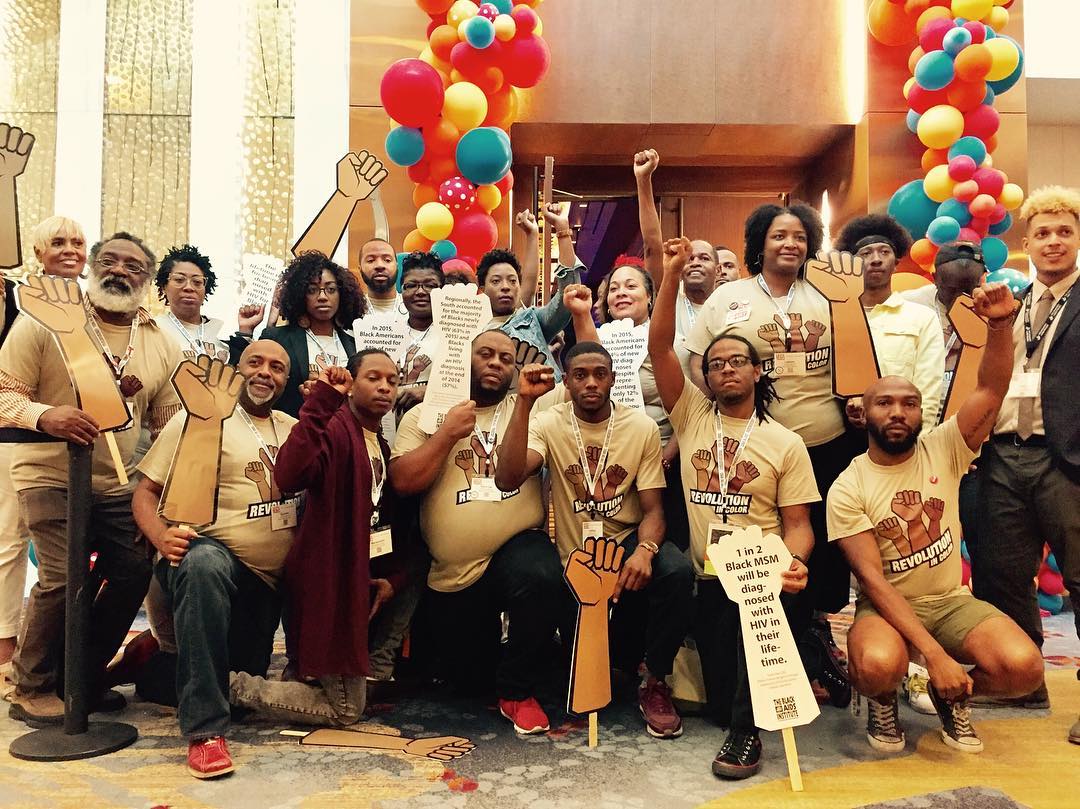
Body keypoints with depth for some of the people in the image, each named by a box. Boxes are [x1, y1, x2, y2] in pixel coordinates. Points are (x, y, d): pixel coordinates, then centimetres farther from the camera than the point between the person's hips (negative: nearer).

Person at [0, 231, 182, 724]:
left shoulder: (163, 345, 6)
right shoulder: (44, 321, -4)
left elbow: (170, 425, 10)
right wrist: (44, 415, -29)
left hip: (120, 485, 4)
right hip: (50, 476, -4)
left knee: (134, 572, -1)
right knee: (63, 579, -14)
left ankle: (85, 677, 24)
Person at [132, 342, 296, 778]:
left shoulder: (293, 428, 13)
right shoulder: (199, 418, -3)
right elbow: (146, 491, -5)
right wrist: (161, 536, -26)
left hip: (269, 581, 6)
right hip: (211, 552, -6)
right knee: (204, 563, -42)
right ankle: (205, 731, -37)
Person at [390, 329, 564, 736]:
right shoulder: (425, 415, 5)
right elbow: (403, 481, -7)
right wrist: (448, 433, -14)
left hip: (516, 546, -1)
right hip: (451, 574, 2)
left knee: (540, 578, -38)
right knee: (470, 678, 12)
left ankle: (518, 690, -12)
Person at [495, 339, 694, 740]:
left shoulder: (642, 428, -5)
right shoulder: (549, 424, -7)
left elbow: (652, 508, -7)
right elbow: (507, 480, -25)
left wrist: (644, 551, -30)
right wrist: (524, 402, -30)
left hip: (628, 542, 0)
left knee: (676, 572, -32)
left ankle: (654, 683, -8)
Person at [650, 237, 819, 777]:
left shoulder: (785, 443, 4)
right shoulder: (691, 417, 6)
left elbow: (797, 523, 1)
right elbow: (659, 346, -5)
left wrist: (794, 560, -22)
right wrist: (672, 272, -14)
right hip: (710, 582, 2)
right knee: (721, 703, -3)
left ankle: (748, 728, -14)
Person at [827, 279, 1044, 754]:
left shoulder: (943, 449, -2)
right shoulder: (847, 488, -11)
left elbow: (992, 390, -16)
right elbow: (872, 579, -17)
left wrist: (1001, 324, -34)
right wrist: (934, 653, -26)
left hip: (952, 600, 3)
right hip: (885, 605, -3)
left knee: (1023, 666, -25)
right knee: (879, 665, -36)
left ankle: (950, 696, 10)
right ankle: (882, 703, 4)